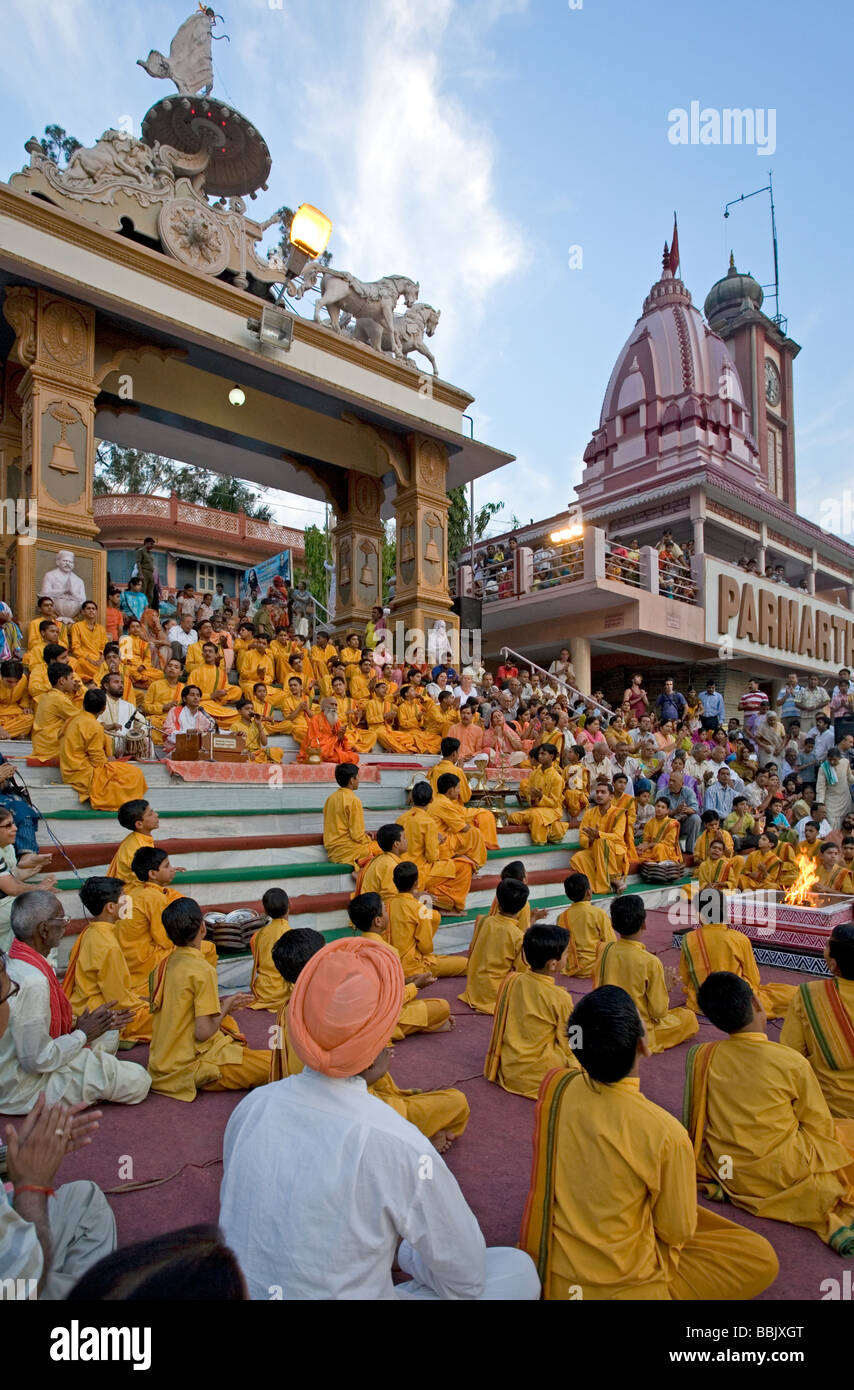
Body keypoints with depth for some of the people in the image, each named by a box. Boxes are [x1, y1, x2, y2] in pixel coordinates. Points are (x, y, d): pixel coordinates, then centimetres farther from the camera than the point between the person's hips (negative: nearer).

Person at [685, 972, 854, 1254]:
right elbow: (820, 1127, -5)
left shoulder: (700, 1056, -11)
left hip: (723, 1172, 4)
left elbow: (695, 1120, 2)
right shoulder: (792, 1062, -18)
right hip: (784, 1175, -4)